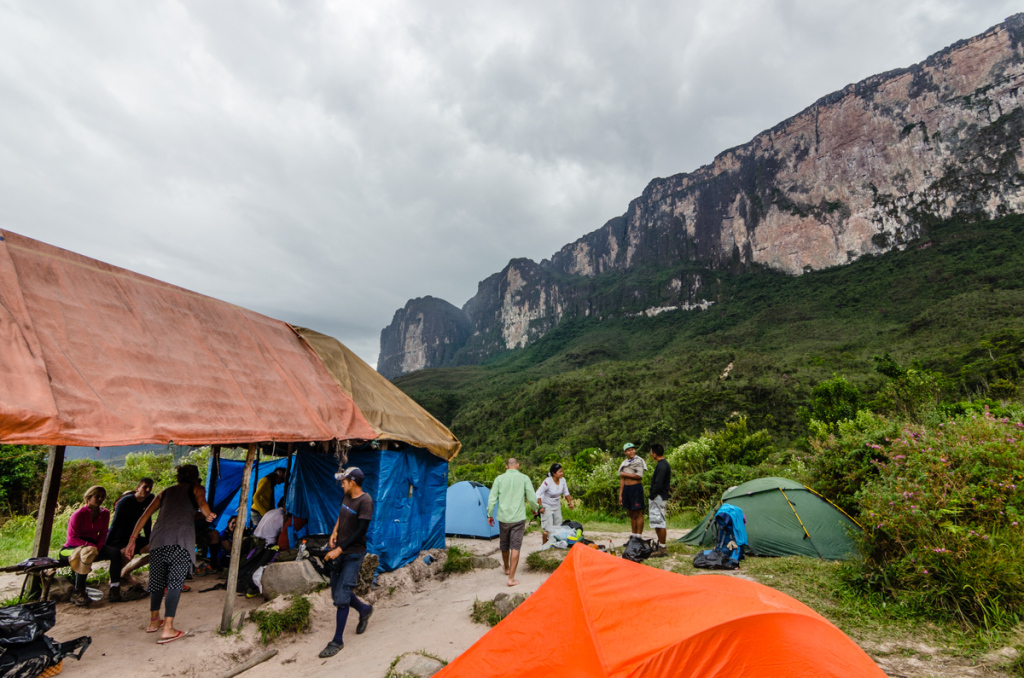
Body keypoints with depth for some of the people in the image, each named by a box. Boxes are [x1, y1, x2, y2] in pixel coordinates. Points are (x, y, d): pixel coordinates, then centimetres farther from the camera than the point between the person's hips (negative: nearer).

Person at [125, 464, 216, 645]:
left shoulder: (166, 492, 28)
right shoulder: (196, 488, 16)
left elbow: (145, 516, 22)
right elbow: (202, 503, -9)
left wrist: (132, 540, 21)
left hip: (159, 537, 5)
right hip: (181, 538, -5)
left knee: (157, 579, 18)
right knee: (175, 582, -2)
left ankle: (154, 621, 31)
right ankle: (167, 629, -4)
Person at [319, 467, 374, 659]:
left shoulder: (365, 501, -19)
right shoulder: (347, 497, 4)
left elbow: (361, 530, -21)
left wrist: (339, 549, -20)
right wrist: (334, 532, 2)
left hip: (353, 555, -8)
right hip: (338, 553, 8)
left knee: (341, 597, -8)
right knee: (337, 594, 17)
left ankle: (337, 641, 6)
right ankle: (364, 609, 40)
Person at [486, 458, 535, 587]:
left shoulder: (499, 479, -2)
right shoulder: (524, 478, -5)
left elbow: (492, 498, -2)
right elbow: (532, 498, -3)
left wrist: (490, 515, 9)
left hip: (503, 517, 2)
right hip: (518, 518, -2)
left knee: (504, 545, 20)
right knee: (515, 547, 0)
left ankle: (507, 569, 41)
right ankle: (511, 578, -4)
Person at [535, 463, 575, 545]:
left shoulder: (562, 480, -10)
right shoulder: (547, 482, -28)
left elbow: (566, 492, 8)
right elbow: (538, 494, -23)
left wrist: (569, 503, 6)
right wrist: (541, 506, -25)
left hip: (557, 506, 6)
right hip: (547, 506, -6)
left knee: (558, 526, 11)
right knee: (547, 528, -8)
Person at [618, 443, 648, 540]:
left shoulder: (639, 461, -3)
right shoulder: (624, 463, 13)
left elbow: (639, 476, -14)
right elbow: (622, 480, 13)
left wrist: (625, 474, -8)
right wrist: (620, 495, 9)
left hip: (636, 488, -6)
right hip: (626, 489, 6)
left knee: (638, 513, -3)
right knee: (631, 514, 11)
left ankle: (639, 535, 2)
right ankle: (633, 534, 19)